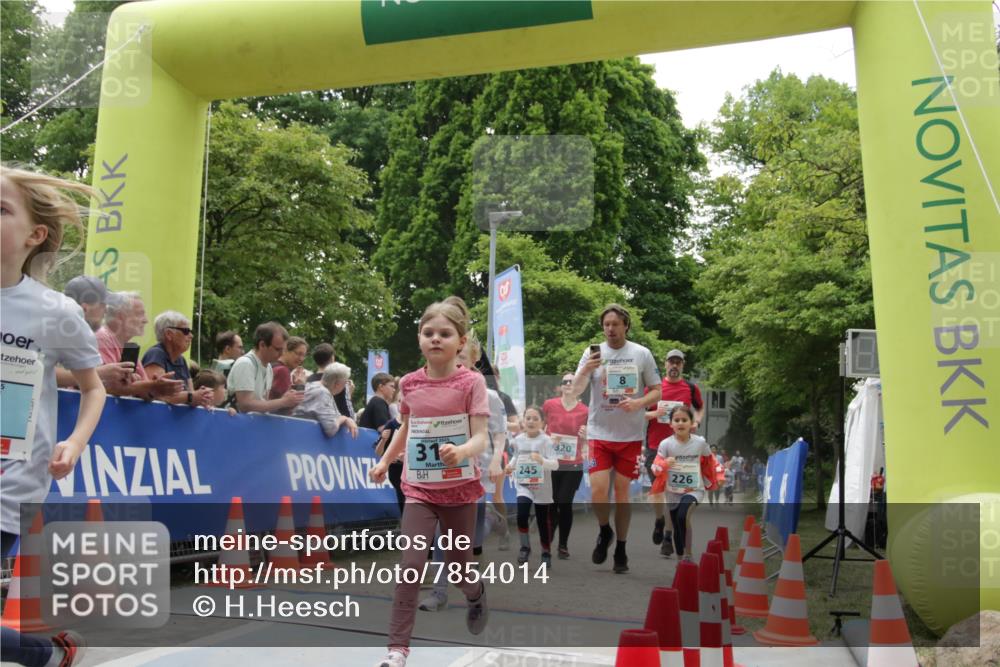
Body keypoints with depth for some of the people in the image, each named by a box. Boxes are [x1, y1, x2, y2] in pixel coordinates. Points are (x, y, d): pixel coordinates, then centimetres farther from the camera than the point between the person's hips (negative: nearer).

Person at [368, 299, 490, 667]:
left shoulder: (471, 382, -11)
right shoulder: (410, 384, 0)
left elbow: (480, 437, -16)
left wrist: (461, 451, -36)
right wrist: (384, 462, 18)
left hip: (460, 488, -2)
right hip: (419, 489, 2)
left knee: (459, 565, 13)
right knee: (411, 565, -10)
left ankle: (476, 593, 49)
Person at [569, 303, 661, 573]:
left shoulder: (642, 354, 0)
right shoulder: (592, 353, 0)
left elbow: (657, 392, 3)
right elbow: (576, 391, -6)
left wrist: (638, 403, -17)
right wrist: (586, 369, -25)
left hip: (630, 435, 0)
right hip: (599, 433, 0)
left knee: (622, 491, 6)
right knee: (598, 490, -9)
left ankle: (621, 549, 22)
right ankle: (604, 532, 21)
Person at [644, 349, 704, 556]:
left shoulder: (691, 388, 5)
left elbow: (701, 408, 21)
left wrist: (697, 421, 0)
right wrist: (654, 413, -11)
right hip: (655, 445, 1)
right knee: (656, 488, 5)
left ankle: (669, 538, 4)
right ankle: (659, 520, 34)